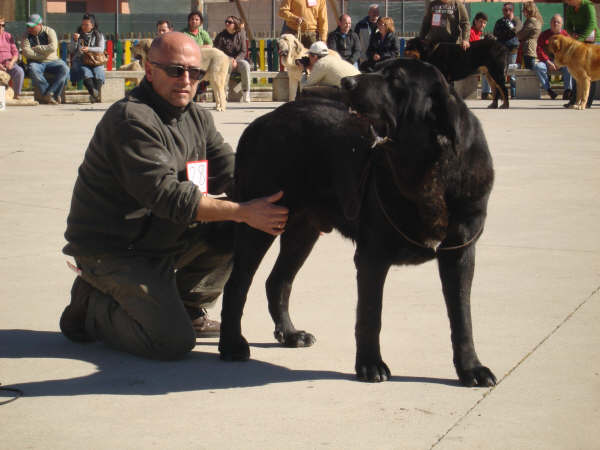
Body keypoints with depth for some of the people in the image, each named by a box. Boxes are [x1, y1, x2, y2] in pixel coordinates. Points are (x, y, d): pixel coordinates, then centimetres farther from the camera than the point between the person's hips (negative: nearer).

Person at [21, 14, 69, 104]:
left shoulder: (49, 31, 1)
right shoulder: (27, 35, 4)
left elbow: (53, 47, -15)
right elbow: (26, 52, -10)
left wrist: (36, 48, -11)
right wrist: (42, 56, -13)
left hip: (52, 61, 0)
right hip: (37, 62, 0)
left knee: (64, 69, -29)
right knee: (33, 70, -36)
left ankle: (47, 94, -28)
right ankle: (53, 95, -31)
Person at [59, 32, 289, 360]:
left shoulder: (197, 118, 7)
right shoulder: (132, 120, -21)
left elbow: (230, 172, -2)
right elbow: (166, 195, -29)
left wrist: (266, 202, -21)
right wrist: (243, 212, -32)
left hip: (168, 239, 8)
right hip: (113, 251, -8)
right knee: (173, 341, -19)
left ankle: (189, 308, 11)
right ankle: (92, 307, 5)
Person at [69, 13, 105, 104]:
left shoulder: (99, 35, 15)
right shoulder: (78, 35, 18)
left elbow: (101, 49, 0)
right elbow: (71, 50, 11)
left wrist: (89, 49, -16)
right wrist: (75, 40, -7)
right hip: (79, 60, 0)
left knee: (98, 71, -34)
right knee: (85, 71, -34)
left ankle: (96, 94, -52)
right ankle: (93, 93, -55)